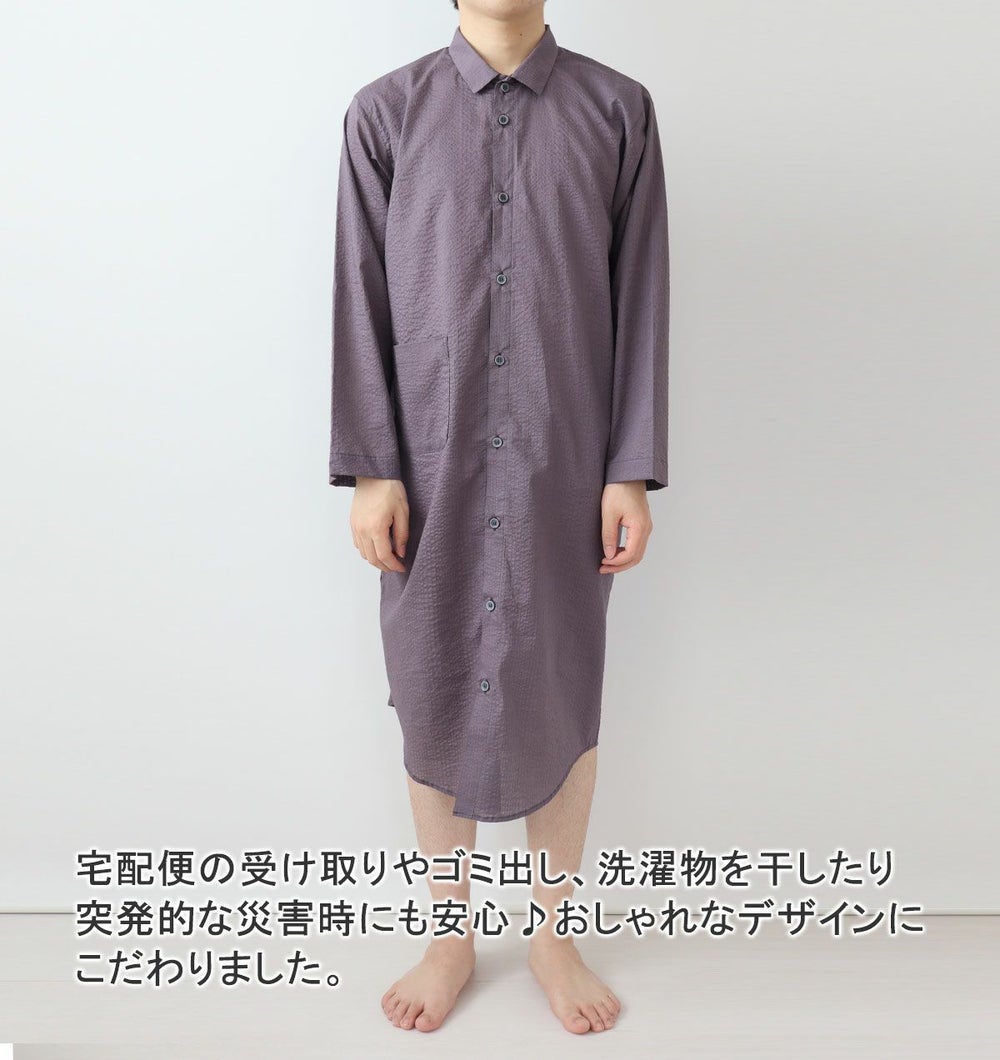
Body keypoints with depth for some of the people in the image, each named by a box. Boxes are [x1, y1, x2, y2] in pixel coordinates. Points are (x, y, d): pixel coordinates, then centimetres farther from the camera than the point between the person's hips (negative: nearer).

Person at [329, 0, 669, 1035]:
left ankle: (552, 933, 33)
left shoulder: (618, 111, 5)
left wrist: (630, 472, -3)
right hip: (431, 465, 0)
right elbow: (361, 300, 1)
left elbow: (640, 300, 2)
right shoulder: (386, 112, 4)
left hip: (563, 469, 0)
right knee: (434, 697, 9)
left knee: (561, 700, 9)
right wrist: (369, 470, -4)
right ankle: (450, 936, 32)